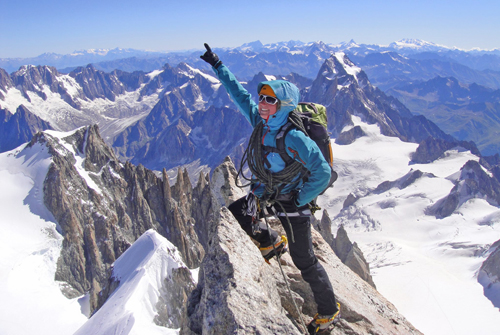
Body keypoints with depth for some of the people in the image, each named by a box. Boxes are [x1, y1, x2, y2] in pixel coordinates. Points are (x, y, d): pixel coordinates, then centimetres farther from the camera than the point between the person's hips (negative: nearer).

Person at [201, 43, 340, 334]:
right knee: (235, 213, 15)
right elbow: (239, 93, 4)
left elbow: (323, 173, -28)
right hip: (268, 191, 7)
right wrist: (218, 66, 9)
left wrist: (299, 201, -21)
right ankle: (272, 242, 37)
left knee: (304, 260, 3)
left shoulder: (294, 138, -32)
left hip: (293, 200, -7)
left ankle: (329, 310, 26)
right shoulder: (260, 120, -10)